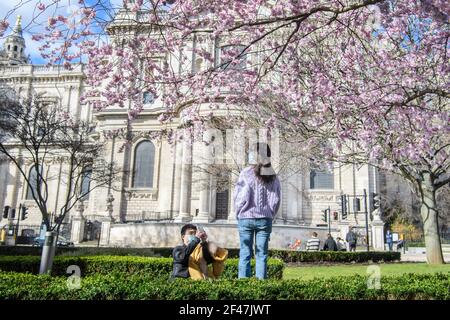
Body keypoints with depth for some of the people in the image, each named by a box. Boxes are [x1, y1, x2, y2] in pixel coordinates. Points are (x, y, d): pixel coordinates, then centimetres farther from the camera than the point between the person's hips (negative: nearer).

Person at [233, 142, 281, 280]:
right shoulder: (273, 177, 3)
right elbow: (276, 200, 5)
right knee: (262, 254, 9)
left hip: (246, 218, -2)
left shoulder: (246, 173, -9)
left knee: (245, 254, 5)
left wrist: (238, 213, 9)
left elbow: (238, 197, -7)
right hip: (265, 219, 3)